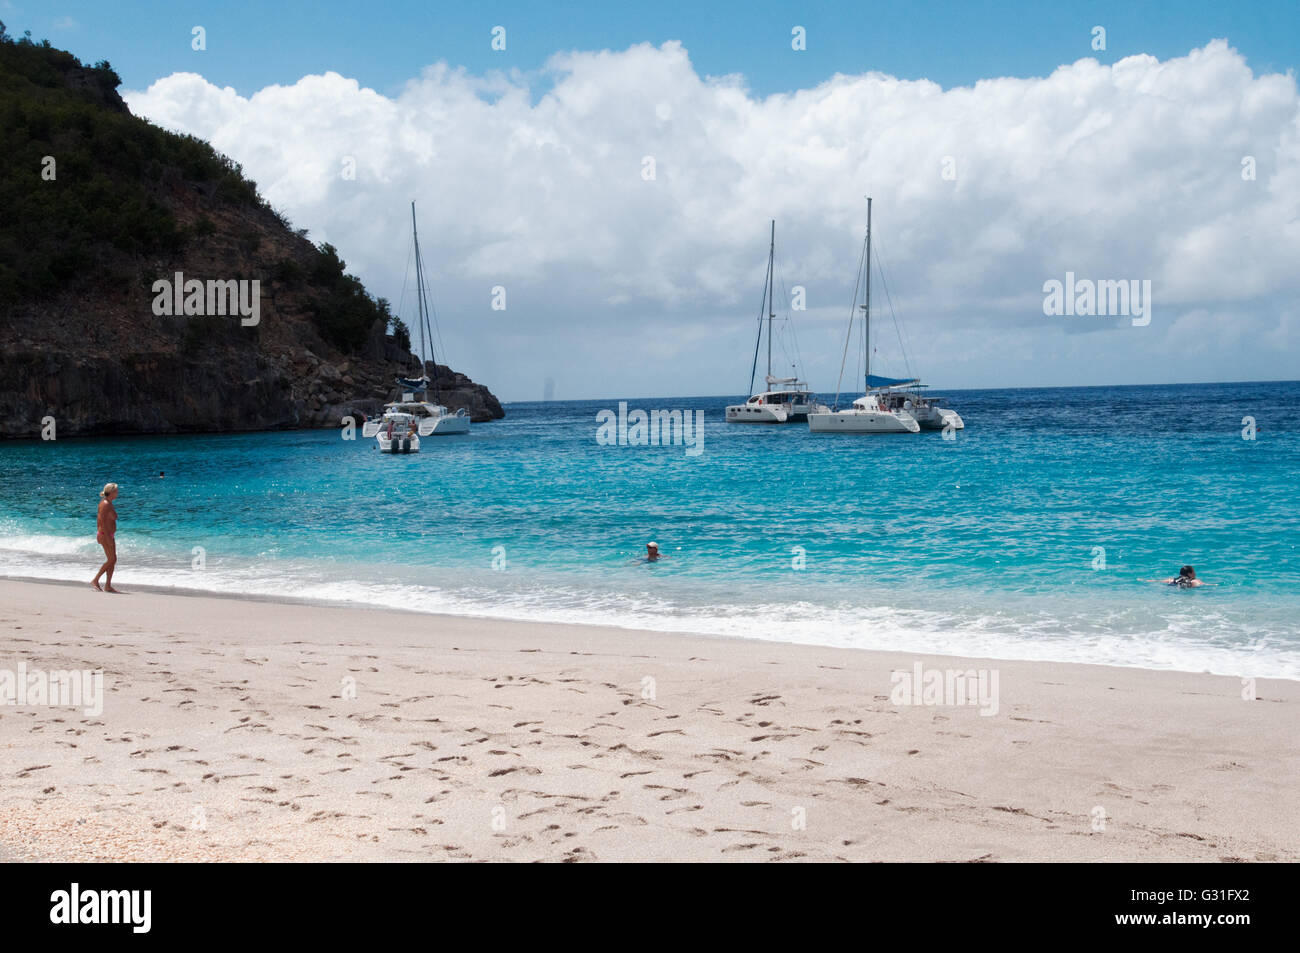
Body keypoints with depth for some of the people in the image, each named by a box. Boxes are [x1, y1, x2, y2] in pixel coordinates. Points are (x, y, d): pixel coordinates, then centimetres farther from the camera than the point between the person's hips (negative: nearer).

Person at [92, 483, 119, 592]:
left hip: (109, 535, 10)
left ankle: (108, 586, 7)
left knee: (112, 560, 7)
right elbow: (103, 522, -21)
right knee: (112, 560, -8)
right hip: (106, 535, -10)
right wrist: (108, 538, -23)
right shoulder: (106, 504, -16)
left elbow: (99, 520, 18)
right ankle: (95, 580, -3)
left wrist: (99, 535, 22)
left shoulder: (108, 503, 13)